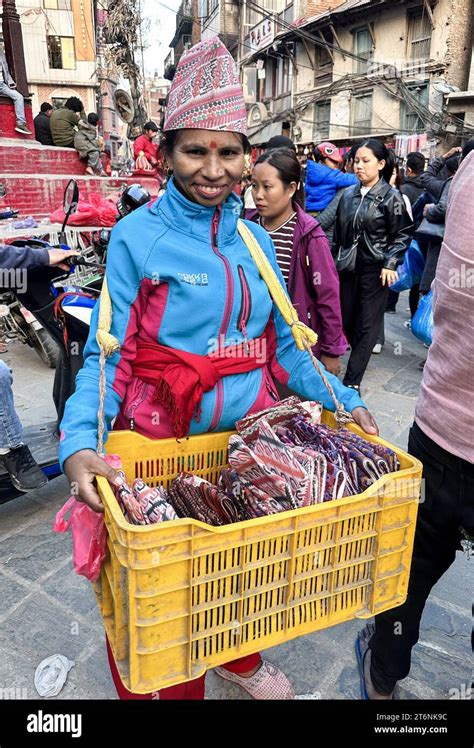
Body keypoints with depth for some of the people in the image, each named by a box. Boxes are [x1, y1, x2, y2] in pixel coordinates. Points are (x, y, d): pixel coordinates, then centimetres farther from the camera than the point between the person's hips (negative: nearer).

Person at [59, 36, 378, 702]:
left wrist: (343, 402, 3)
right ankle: (175, 690, 42)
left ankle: (240, 660, 53)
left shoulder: (255, 240, 6)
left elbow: (281, 344, 10)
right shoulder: (138, 236, -9)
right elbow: (108, 353, -12)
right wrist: (80, 444, -27)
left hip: (252, 434, 5)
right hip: (164, 439, -4)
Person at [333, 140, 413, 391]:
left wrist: (390, 264, -13)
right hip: (348, 267, 5)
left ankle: (352, 381, 5)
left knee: (367, 325, -1)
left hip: (375, 269, -5)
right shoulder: (348, 194, 8)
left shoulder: (391, 197, -6)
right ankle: (360, 357, 34)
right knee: (346, 319, 9)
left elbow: (402, 235, -5)